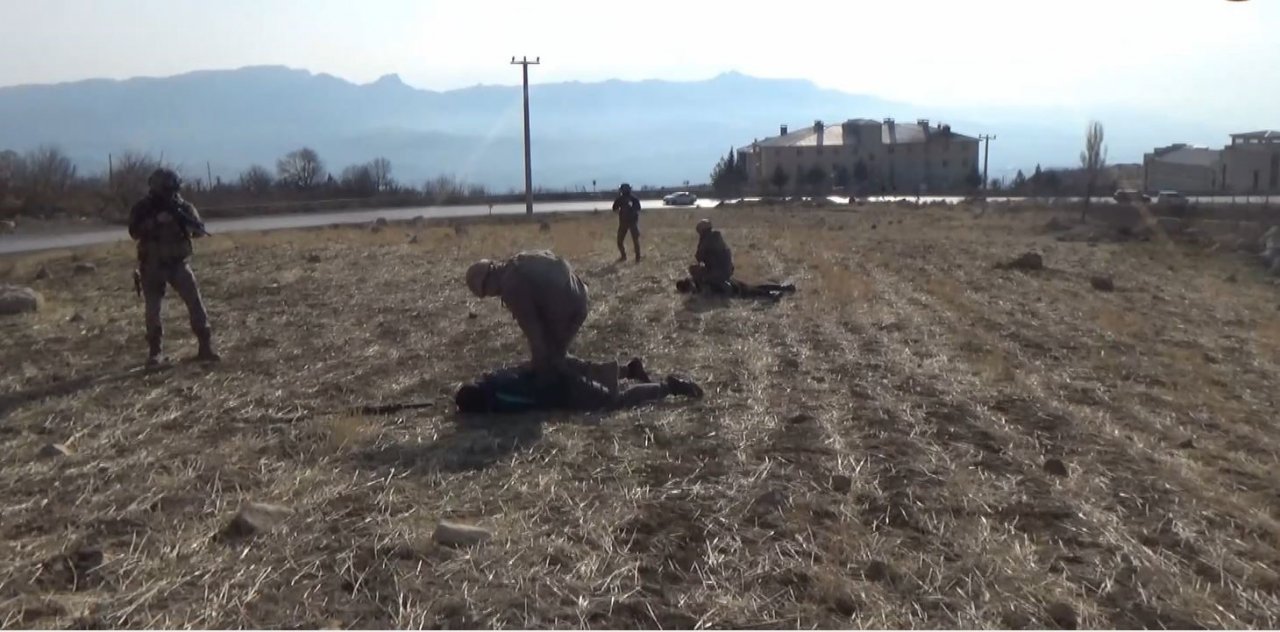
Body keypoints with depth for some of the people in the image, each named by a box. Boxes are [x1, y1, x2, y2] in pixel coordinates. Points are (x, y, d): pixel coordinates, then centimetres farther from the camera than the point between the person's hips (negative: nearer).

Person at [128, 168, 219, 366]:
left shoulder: (183, 206, 0)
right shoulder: (142, 208, -3)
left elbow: (200, 231, -6)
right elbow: (134, 232, -16)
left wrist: (183, 218, -24)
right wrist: (156, 220, -27)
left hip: (179, 263, 1)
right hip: (152, 267, -1)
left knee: (196, 303, -8)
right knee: (152, 310, 2)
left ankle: (205, 347, -4)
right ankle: (154, 351, 14)